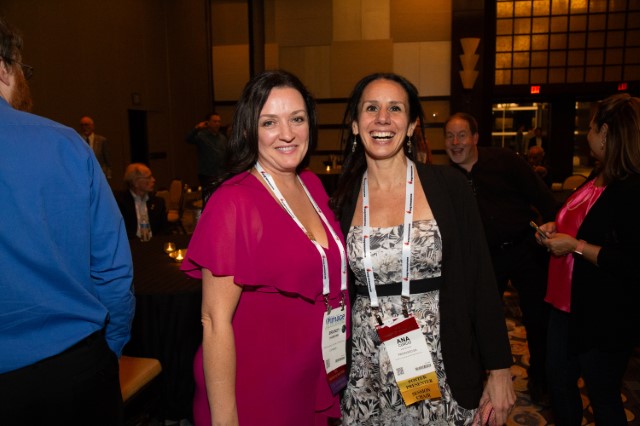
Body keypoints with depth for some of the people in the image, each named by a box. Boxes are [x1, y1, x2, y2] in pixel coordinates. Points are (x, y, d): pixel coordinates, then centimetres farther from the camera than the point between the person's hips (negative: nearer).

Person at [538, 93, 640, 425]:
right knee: (559, 382, 20)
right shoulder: (598, 179, 8)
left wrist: (575, 246, -22)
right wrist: (555, 227, 6)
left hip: (606, 319, -9)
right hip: (569, 304, 9)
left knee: (602, 398, 12)